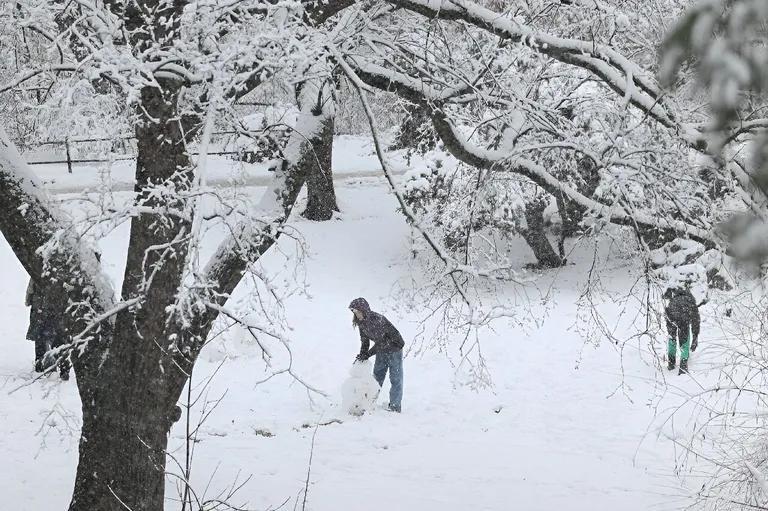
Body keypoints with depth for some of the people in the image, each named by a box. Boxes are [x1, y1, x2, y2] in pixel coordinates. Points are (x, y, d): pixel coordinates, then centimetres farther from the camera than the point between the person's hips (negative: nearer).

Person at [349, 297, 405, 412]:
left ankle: (395, 406, -4)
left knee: (395, 379, -6)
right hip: (381, 350, 8)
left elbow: (380, 342, -29)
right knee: (377, 377, 9)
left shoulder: (377, 319, -30)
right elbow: (365, 341, 3)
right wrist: (361, 356, -9)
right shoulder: (361, 322, -6)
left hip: (394, 348, -8)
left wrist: (367, 354, -28)